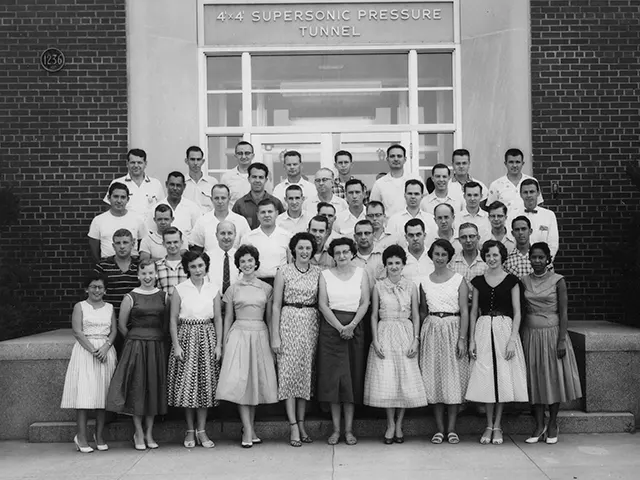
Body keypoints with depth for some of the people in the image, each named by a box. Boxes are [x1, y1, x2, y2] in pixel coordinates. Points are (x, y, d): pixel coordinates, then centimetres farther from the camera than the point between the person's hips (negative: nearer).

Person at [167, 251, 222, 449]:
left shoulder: (213, 289, 5)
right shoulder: (179, 289, -1)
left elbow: (218, 318, 6)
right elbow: (173, 319, -1)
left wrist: (219, 344, 0)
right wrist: (176, 345, -8)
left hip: (207, 338, 2)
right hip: (186, 337, -1)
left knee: (205, 384, 3)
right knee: (187, 384, 0)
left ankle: (202, 431, 12)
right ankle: (190, 431, 13)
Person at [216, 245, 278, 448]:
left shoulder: (266, 288, 7)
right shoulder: (233, 289, 5)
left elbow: (270, 318, 9)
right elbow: (228, 318, 8)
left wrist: (273, 343, 4)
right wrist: (224, 345, 4)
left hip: (260, 335, 1)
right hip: (239, 334, -1)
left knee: (257, 381, 3)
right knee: (239, 381, -11)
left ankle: (249, 428, 13)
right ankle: (248, 430, -8)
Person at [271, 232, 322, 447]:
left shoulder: (318, 272, 6)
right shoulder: (284, 272, 0)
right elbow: (276, 305, -1)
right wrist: (275, 336, -6)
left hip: (312, 324, 3)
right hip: (289, 323, -3)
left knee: (306, 373, 7)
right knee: (289, 373, -4)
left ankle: (301, 423, 16)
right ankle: (293, 427, 0)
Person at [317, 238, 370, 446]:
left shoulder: (361, 273, 7)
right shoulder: (325, 275, 5)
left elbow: (365, 303, 0)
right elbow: (323, 305, -2)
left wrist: (352, 325, -14)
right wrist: (340, 327, -12)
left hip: (355, 328, 1)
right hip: (331, 327, 0)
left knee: (353, 377, 2)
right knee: (332, 376, 0)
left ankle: (349, 429, 8)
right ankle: (336, 429, 7)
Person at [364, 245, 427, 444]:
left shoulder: (411, 286, 5)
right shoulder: (379, 286, 3)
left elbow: (415, 316, 6)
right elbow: (374, 316, 4)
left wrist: (416, 340, -4)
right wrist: (375, 340, -5)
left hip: (406, 335, 1)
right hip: (384, 335, -1)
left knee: (406, 381, 1)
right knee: (386, 381, -3)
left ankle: (399, 424, 14)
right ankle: (390, 425, 9)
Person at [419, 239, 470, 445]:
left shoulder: (459, 280, -1)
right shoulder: (425, 282, 8)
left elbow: (464, 311, -4)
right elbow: (422, 311, 12)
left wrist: (462, 339, -11)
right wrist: (419, 336, 5)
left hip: (453, 329, -2)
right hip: (431, 330, 3)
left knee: (454, 378, 0)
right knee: (434, 379, 3)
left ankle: (451, 428, 8)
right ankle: (439, 428, 11)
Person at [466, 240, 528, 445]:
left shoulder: (511, 280, 2)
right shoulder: (478, 281, 8)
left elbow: (516, 313, -1)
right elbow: (473, 312, 9)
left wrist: (513, 339, -10)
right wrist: (471, 339, 2)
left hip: (505, 329, -1)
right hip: (483, 330, 2)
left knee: (503, 377, 1)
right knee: (485, 378, 1)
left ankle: (497, 426, 11)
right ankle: (489, 426, 11)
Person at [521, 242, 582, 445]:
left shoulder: (557, 280, -4)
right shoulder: (524, 281, 5)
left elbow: (563, 313, -6)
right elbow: (522, 311, 8)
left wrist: (561, 340, -12)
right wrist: (520, 338, 4)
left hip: (552, 333, -3)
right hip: (531, 335, 3)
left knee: (554, 378, 4)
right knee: (535, 380, 5)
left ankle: (552, 425, 18)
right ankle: (539, 426, 14)